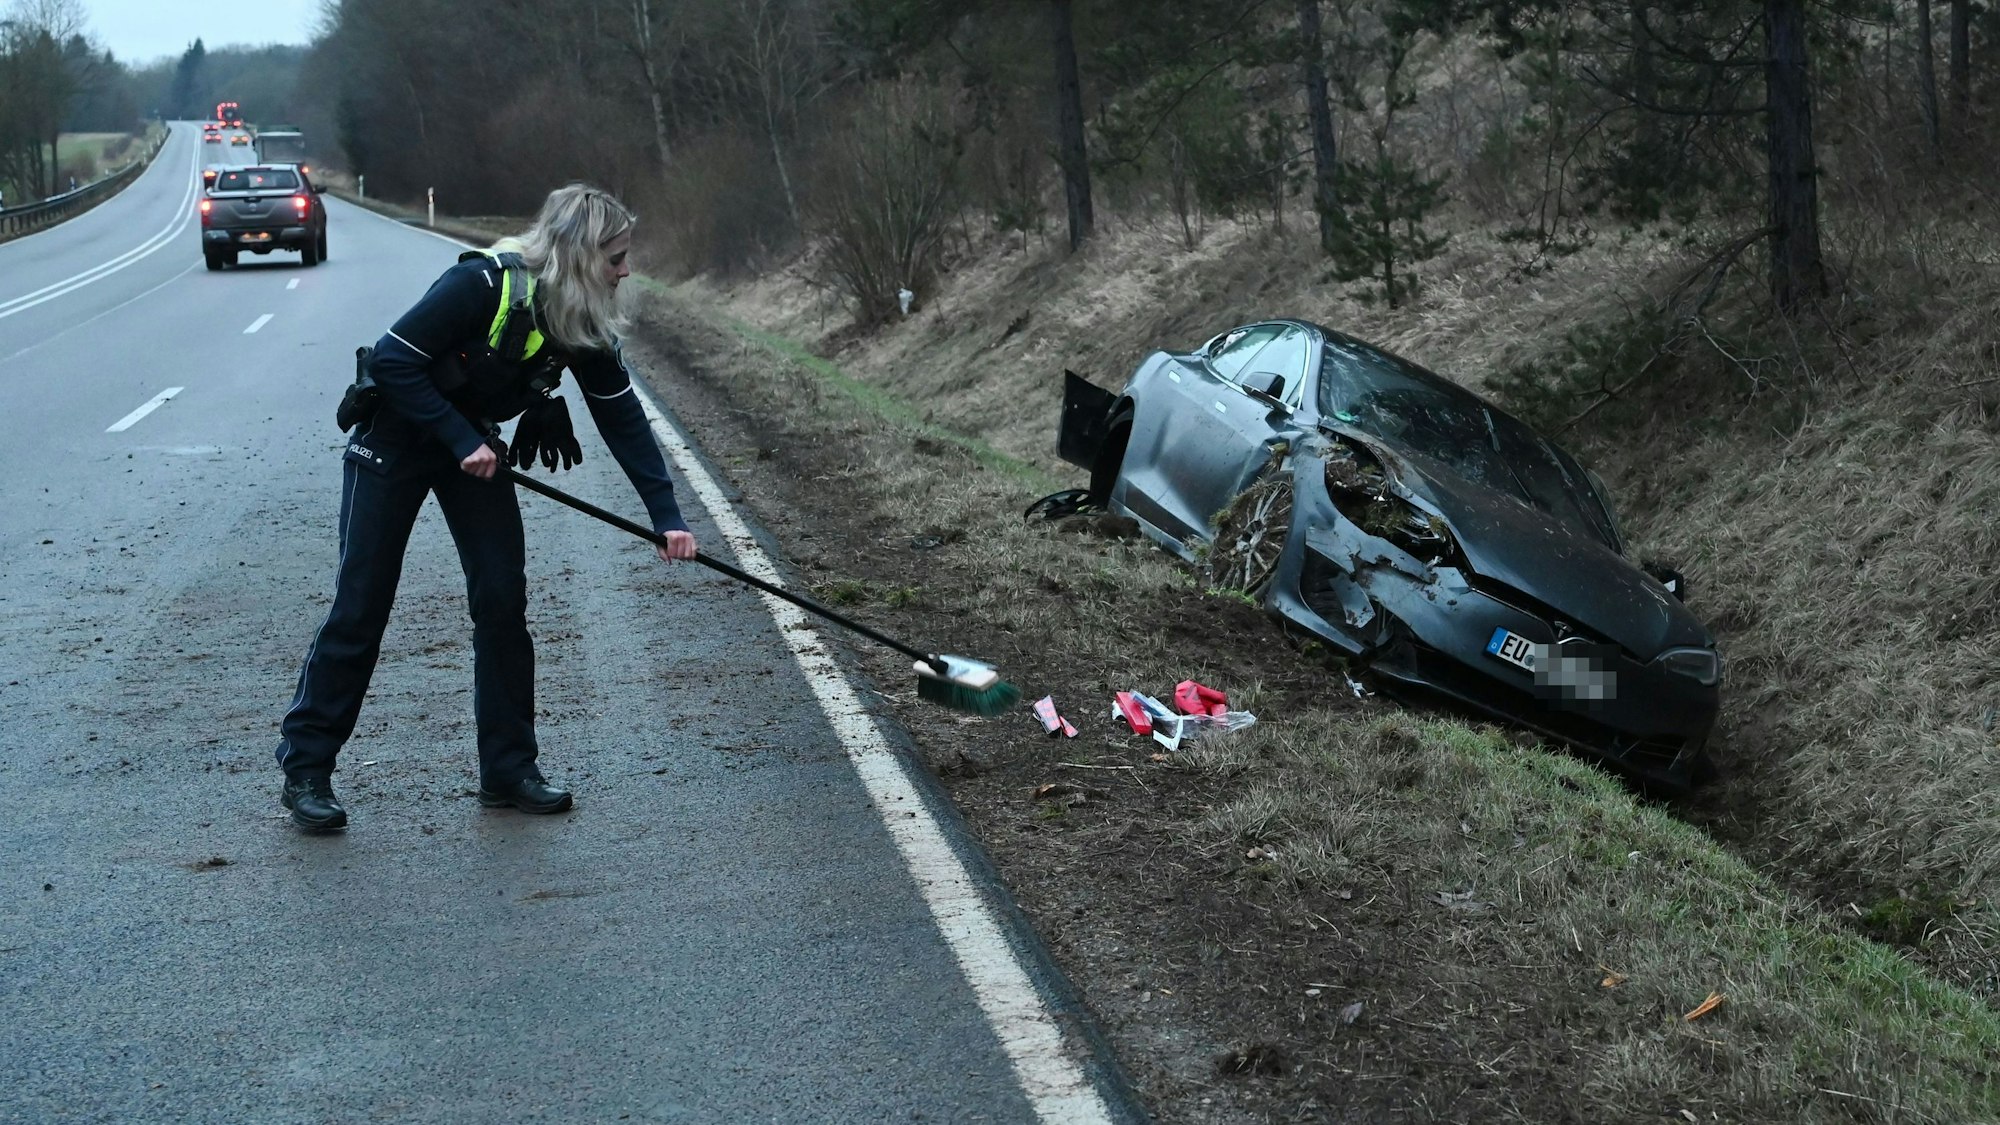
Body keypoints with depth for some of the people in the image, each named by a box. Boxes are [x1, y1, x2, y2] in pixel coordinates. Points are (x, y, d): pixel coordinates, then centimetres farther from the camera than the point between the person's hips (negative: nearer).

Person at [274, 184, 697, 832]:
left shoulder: (585, 325, -9)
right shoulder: (482, 285, -29)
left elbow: (622, 418, -4)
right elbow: (393, 360, -25)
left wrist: (666, 515, -9)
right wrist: (461, 441, -26)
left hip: (475, 443, 6)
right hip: (396, 437, -6)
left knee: (504, 600, -1)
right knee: (361, 606, -3)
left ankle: (509, 768, 10)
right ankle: (305, 770, 8)